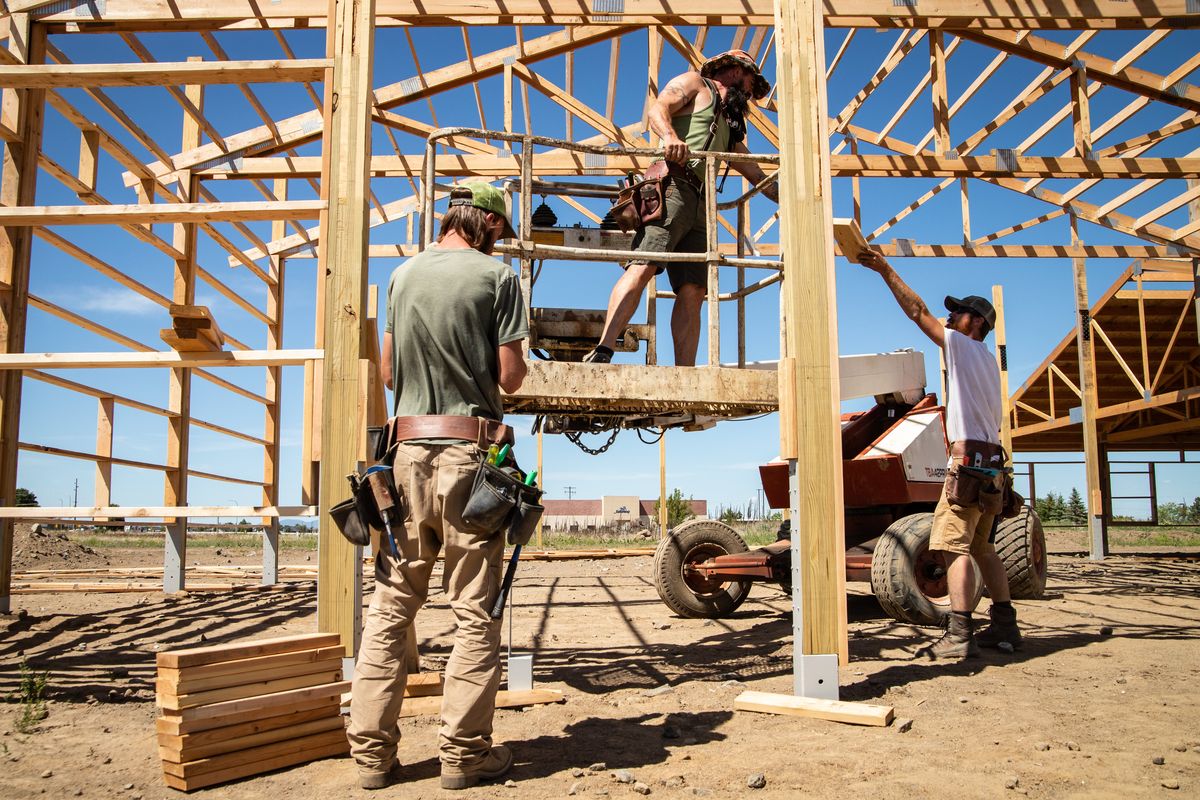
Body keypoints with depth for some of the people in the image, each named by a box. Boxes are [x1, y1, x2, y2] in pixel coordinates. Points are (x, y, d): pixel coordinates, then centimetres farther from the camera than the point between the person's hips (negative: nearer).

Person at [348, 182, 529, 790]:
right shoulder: (497, 275, -1)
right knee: (475, 612, 3)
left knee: (390, 607, 8)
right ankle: (464, 753, 8)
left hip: (408, 448, 4)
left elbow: (387, 372, 16)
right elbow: (511, 377, -4)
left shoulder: (403, 274, 12)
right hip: (469, 451, -4)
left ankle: (371, 751, 13)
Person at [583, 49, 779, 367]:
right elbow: (658, 109, -5)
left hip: (700, 206, 8)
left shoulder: (729, 126, 36)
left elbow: (755, 174, 42)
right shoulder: (694, 83, 16)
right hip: (673, 186, -8)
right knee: (644, 266, -24)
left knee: (693, 291, -4)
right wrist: (670, 136, -26)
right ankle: (602, 353, -32)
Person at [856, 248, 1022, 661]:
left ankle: (960, 635, -20)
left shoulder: (963, 346, -2)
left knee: (954, 545, -14)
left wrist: (886, 271, -3)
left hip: (969, 460, -10)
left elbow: (918, 312, -6)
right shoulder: (987, 360, 22)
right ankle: (1005, 624, 18)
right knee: (980, 546, 15)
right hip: (990, 461, 10)